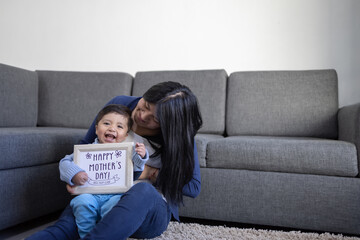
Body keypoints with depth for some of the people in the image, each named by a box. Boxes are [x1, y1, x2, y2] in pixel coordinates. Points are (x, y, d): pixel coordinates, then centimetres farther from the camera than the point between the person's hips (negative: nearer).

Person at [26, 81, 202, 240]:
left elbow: (194, 187, -6)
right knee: (66, 224, -32)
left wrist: (155, 175, -16)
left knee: (143, 191, -41)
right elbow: (86, 145, 8)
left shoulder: (180, 139, -12)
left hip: (152, 209, -2)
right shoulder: (119, 104, -5)